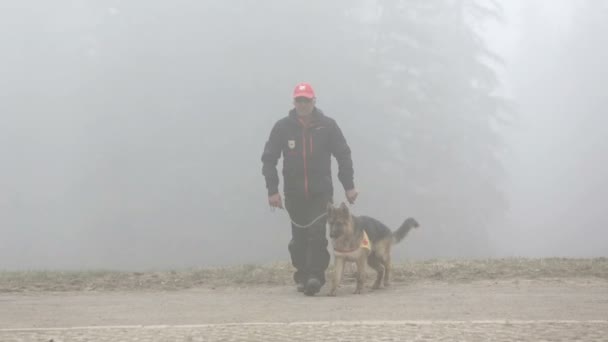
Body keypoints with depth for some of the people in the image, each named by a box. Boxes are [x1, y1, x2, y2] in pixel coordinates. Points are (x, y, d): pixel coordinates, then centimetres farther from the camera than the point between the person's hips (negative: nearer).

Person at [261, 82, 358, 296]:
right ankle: (302, 275, 21)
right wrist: (272, 190, -8)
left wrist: (348, 186, 0)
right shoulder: (283, 127, -2)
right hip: (294, 193, 1)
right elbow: (269, 159, 0)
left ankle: (314, 276, -18)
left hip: (321, 192, -1)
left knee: (317, 234, -14)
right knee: (299, 238, 7)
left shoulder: (327, 125, -1)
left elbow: (343, 156, 4)